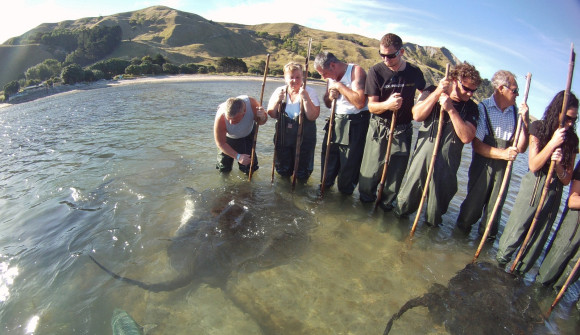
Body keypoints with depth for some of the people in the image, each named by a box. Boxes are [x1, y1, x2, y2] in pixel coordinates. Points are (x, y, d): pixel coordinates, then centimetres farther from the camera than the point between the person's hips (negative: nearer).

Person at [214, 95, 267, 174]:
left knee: (249, 170, -4)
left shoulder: (251, 103, -36)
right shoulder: (220, 118, -40)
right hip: (229, 138, -1)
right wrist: (238, 157, -32)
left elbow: (260, 122, -15)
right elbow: (220, 143, -25)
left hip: (248, 134, 1)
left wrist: (262, 117, -40)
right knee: (224, 169, 4)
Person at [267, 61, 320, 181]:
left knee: (302, 176, 6)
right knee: (283, 172, 13)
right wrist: (277, 101, -16)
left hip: (304, 138, -3)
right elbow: (272, 114, 0)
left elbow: (313, 116, -17)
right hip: (283, 137, 3)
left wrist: (305, 98, -25)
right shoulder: (280, 91, 1)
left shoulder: (309, 92, -8)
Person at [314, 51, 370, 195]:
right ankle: (325, 185, 35)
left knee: (350, 164, 1)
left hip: (355, 125, -7)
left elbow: (360, 102, -26)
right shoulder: (332, 77, 11)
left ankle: (345, 192, 20)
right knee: (328, 155, 14)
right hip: (336, 121, 7)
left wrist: (339, 86, -19)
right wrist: (330, 97, -3)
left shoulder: (356, 71, -13)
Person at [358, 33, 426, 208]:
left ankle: (386, 204, 29)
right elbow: (371, 106, -11)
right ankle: (366, 201, 27)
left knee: (396, 173, 8)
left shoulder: (414, 72, 1)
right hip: (378, 129, -2)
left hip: (403, 130, 2)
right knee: (371, 171, 1)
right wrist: (387, 104, -29)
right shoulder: (376, 71, -7)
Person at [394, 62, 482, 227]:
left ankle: (431, 225, 38)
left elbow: (466, 137, -11)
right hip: (423, 156, -1)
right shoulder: (431, 92, 4)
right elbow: (417, 115, -12)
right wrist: (438, 92, -15)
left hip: (447, 163, 1)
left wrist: (451, 109, -16)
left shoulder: (471, 107, 2)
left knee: (438, 205, 13)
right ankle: (399, 216, 34)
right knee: (408, 196, 8)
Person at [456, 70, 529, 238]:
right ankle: (462, 232, 30)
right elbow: (476, 144, -11)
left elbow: (521, 148, 0)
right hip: (482, 166, -3)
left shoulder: (516, 112, 4)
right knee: (473, 204, 4)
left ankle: (487, 239, 33)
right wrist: (503, 153, -22)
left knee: (495, 208, 11)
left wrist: (525, 120, -8)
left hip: (504, 168, 4)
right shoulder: (482, 109, -7)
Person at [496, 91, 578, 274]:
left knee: (538, 239, 11)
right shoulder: (539, 127, -5)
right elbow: (533, 165, -13)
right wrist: (553, 143, -19)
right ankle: (498, 265, 19)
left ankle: (518, 273, 27)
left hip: (554, 193, 3)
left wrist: (558, 164, -17)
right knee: (515, 231, 0)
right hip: (533, 188, -3)